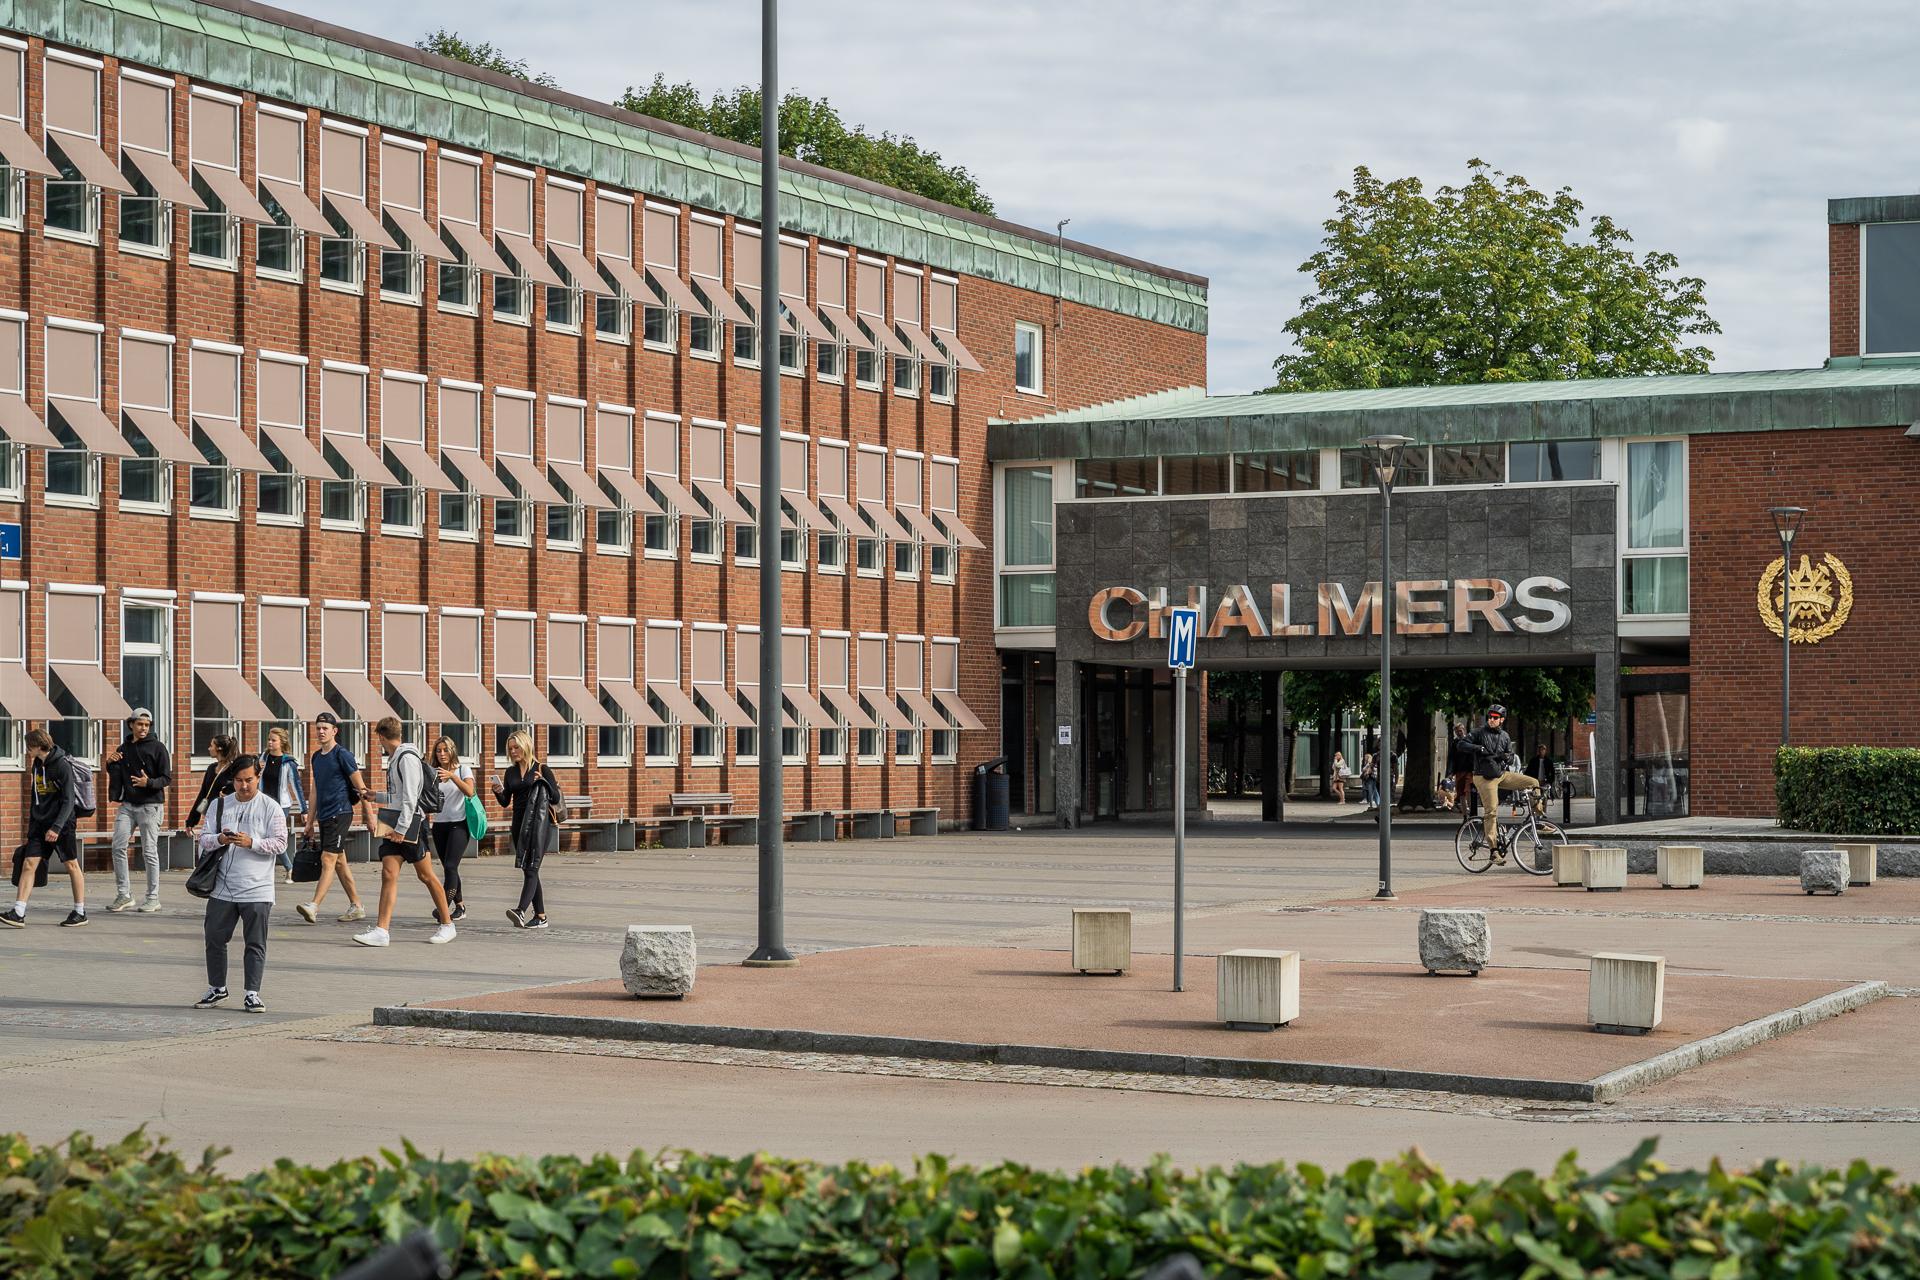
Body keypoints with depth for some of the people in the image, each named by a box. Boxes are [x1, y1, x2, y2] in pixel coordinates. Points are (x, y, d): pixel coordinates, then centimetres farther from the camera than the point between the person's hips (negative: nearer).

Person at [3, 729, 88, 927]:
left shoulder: (62, 766, -14)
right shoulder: (37, 764, 9)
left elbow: (68, 801, -17)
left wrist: (56, 827, -23)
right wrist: (33, 817, 18)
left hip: (62, 823, -7)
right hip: (40, 823, 7)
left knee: (72, 865, 3)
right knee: (28, 864, -4)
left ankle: (80, 913, 14)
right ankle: (18, 914, -9)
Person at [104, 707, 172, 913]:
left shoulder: (157, 747, 0)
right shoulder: (123, 749, 13)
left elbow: (167, 778, -3)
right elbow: (116, 779, 15)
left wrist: (149, 783, -22)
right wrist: (110, 764, -3)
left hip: (150, 805, -4)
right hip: (127, 805, 4)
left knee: (149, 852, -2)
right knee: (118, 847, -4)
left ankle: (153, 898, 5)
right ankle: (124, 895, 3)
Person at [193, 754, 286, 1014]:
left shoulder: (271, 808, 1)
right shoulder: (219, 805, 10)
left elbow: (279, 843, -5)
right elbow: (204, 839, 7)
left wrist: (251, 842, -18)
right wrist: (220, 839, -14)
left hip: (257, 890, -3)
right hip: (222, 888, 3)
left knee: (255, 944, -1)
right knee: (215, 939, 8)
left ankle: (252, 994, 6)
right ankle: (216, 988, 24)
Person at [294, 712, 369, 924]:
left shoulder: (342, 755, -8)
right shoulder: (316, 757, 16)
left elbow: (360, 787, -7)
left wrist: (367, 815, -7)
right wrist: (310, 822, 21)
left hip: (339, 813, -9)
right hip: (324, 816, 9)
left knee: (327, 860, -15)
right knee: (339, 862, 11)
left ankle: (313, 906, -24)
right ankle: (357, 907, 17)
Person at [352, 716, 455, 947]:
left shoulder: (408, 758, -12)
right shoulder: (394, 759, 17)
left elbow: (410, 798, -19)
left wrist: (401, 829, -22)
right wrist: (373, 796, 40)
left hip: (411, 824, -9)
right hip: (395, 826, 9)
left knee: (426, 875, 0)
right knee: (388, 874, -4)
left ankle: (447, 924, 13)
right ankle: (381, 930, -11)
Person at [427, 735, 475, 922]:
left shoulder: (463, 770, 0)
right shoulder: (433, 772, 8)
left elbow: (469, 791, -17)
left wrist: (452, 776, -29)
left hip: (459, 824, -4)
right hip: (439, 824, 4)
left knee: (450, 866, -17)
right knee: (448, 868, 7)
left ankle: (444, 906, -21)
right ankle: (460, 907, 17)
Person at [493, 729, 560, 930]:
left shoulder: (541, 770, -2)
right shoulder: (511, 772, 14)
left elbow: (556, 799, -4)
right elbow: (505, 801, 12)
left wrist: (542, 781, -17)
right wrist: (498, 792, -9)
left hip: (538, 824, -6)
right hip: (519, 824, 7)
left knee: (531, 868, -17)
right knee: (528, 870, 7)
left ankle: (521, 911, -32)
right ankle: (540, 916, 13)